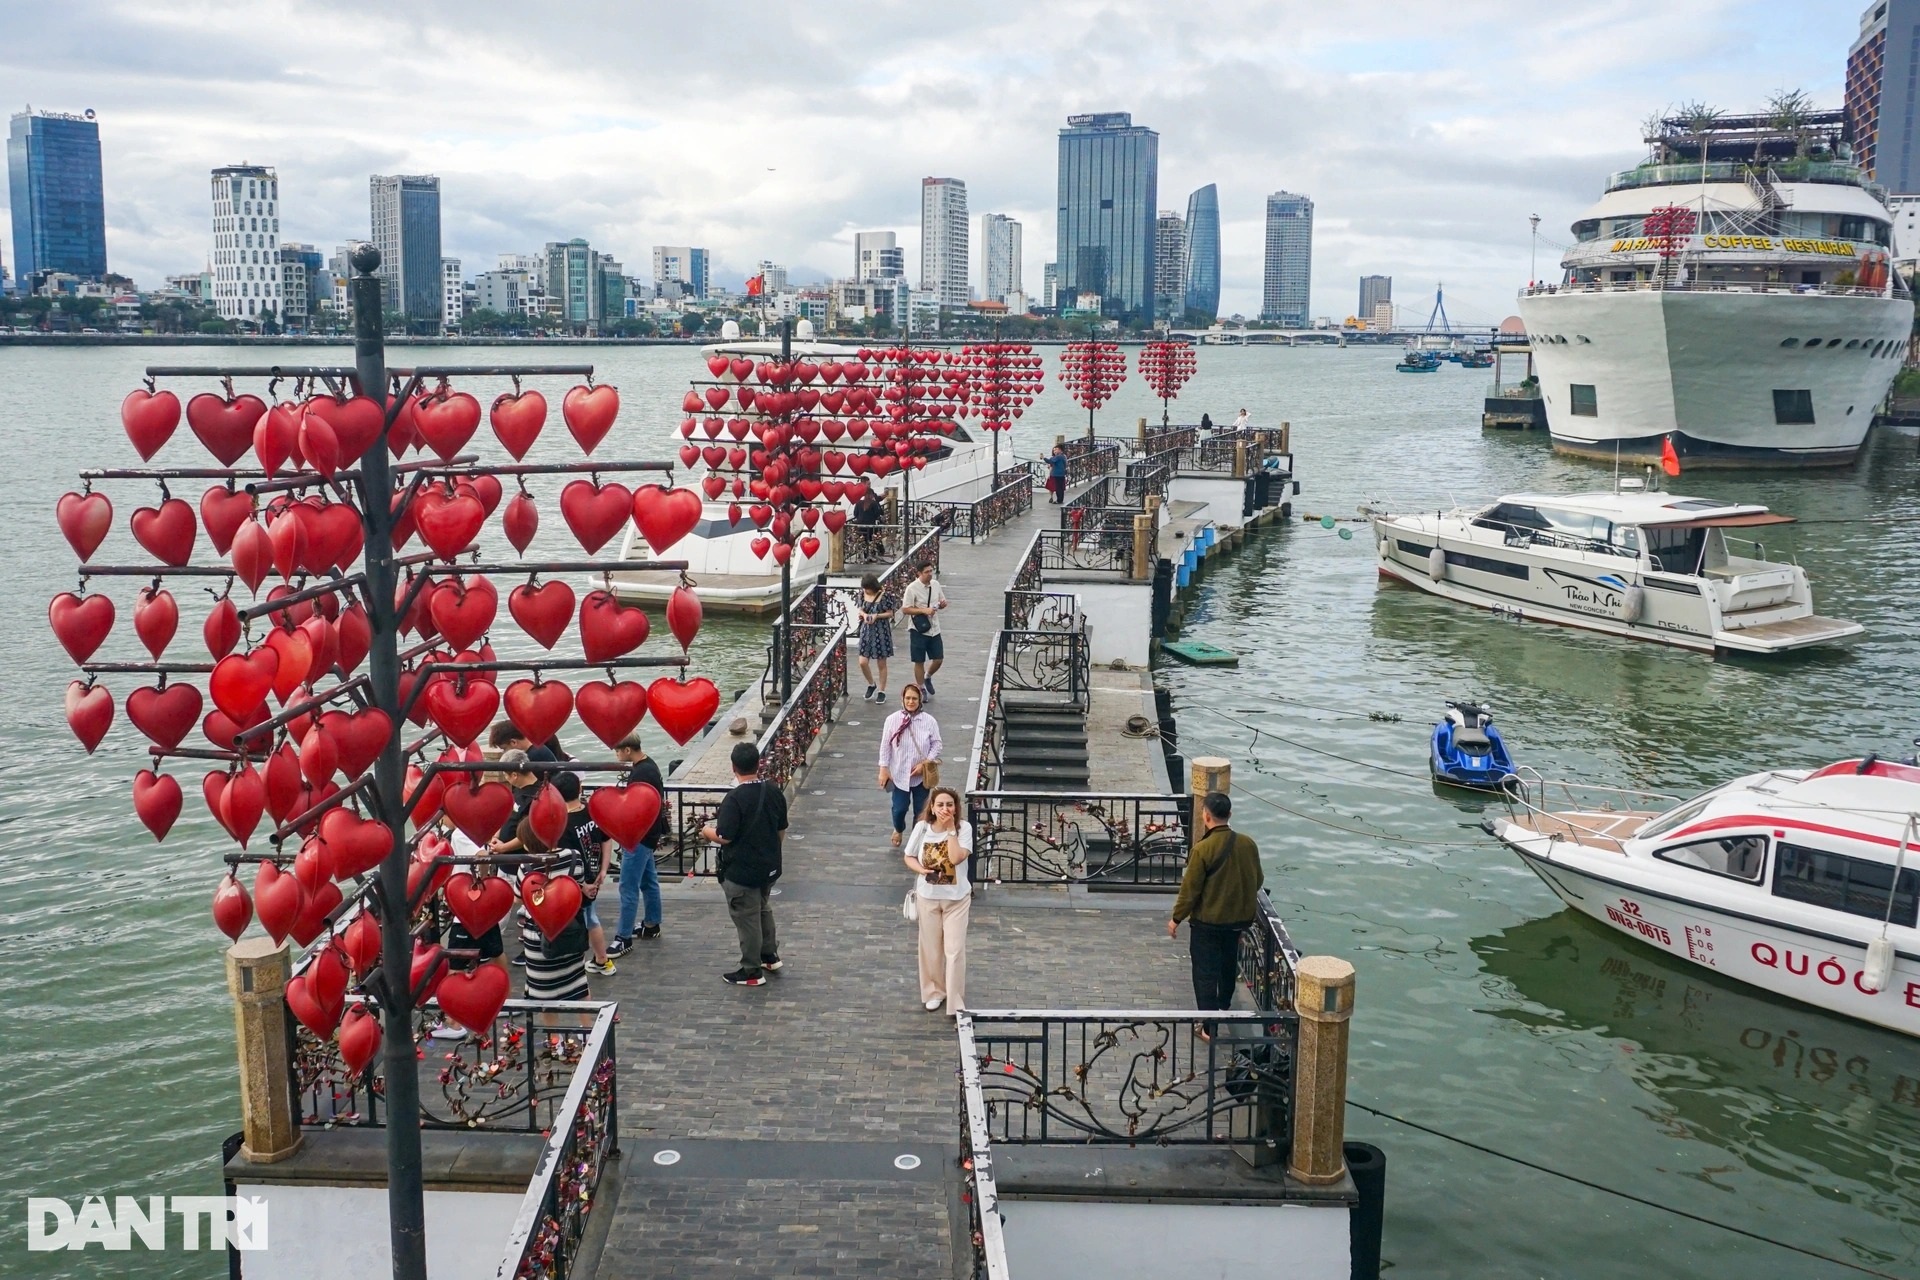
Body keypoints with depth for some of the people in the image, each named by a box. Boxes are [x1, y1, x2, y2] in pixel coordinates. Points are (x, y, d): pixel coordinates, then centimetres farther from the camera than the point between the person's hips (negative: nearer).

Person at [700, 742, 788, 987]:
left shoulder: (735, 798, -23)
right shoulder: (773, 792, -2)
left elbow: (724, 837, -22)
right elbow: (782, 830, 8)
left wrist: (707, 831, -1)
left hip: (741, 872, -7)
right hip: (769, 866, 7)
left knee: (747, 919, 5)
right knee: (763, 909, 27)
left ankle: (752, 972, 15)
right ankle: (770, 956, 38)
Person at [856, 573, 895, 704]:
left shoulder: (883, 596, -13)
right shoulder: (863, 594, 1)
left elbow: (890, 614, -7)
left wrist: (877, 616, -22)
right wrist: (864, 614, -9)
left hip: (881, 632, -4)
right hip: (866, 631, 4)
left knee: (881, 664, 6)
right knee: (863, 662, -2)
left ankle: (881, 691, 19)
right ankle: (871, 684, 24)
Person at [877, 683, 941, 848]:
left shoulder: (929, 721, -10)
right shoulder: (892, 720, -9)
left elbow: (936, 745, -4)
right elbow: (885, 746, -3)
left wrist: (925, 763, -15)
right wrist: (884, 769, -5)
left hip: (921, 775, 0)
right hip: (899, 774, 0)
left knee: (921, 810, 9)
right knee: (899, 808, 4)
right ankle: (898, 830, 39)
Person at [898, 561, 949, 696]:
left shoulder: (936, 585, 2)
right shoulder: (912, 588, -15)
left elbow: (943, 601, 16)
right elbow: (905, 609, -15)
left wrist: (943, 604, -9)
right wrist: (923, 610, -24)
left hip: (934, 629, 5)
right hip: (919, 630, -5)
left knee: (938, 659, 8)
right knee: (919, 661, 6)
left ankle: (927, 677, 36)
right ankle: (921, 689, 22)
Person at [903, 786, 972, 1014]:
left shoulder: (964, 828, -15)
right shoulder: (922, 827, -9)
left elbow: (956, 858, -27)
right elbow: (909, 857, 1)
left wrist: (951, 829, -25)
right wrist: (922, 870, -18)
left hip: (956, 898, -2)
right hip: (928, 897, 2)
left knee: (955, 949, -2)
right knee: (931, 948, 15)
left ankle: (956, 1001, 8)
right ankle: (934, 991, 35)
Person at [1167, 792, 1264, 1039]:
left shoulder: (1203, 849, -23)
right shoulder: (1248, 845, -7)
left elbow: (1190, 889, -17)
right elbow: (1257, 880, 6)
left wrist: (1176, 918, -4)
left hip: (1207, 921, -6)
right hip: (1239, 917, 6)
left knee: (1206, 972, 5)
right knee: (1229, 963, 27)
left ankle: (1210, 1028, 4)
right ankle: (1224, 1005, 48)